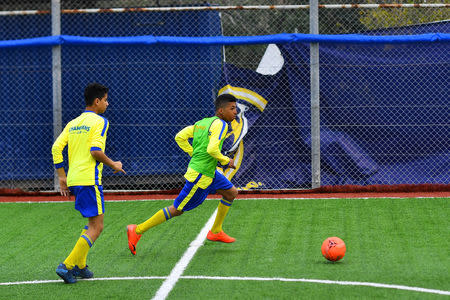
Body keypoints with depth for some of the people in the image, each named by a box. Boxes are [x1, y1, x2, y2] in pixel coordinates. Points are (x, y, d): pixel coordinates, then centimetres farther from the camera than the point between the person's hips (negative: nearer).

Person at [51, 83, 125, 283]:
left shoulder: (73, 123, 16)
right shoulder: (99, 121, -6)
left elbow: (56, 148, 10)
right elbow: (95, 150, -18)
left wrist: (62, 177, 14)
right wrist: (113, 165, -3)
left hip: (73, 180, 8)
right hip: (89, 180, -8)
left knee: (93, 223, 20)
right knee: (96, 227, -5)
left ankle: (80, 266, 15)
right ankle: (68, 265, -15)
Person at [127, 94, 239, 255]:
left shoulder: (202, 122, 11)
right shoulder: (220, 124, -15)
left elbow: (180, 137, 9)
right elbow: (212, 149, -28)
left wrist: (195, 154, 11)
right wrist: (226, 161, -11)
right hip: (200, 175, -10)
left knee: (232, 193, 18)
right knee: (177, 209, -3)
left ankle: (215, 232, 26)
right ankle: (137, 230, 2)